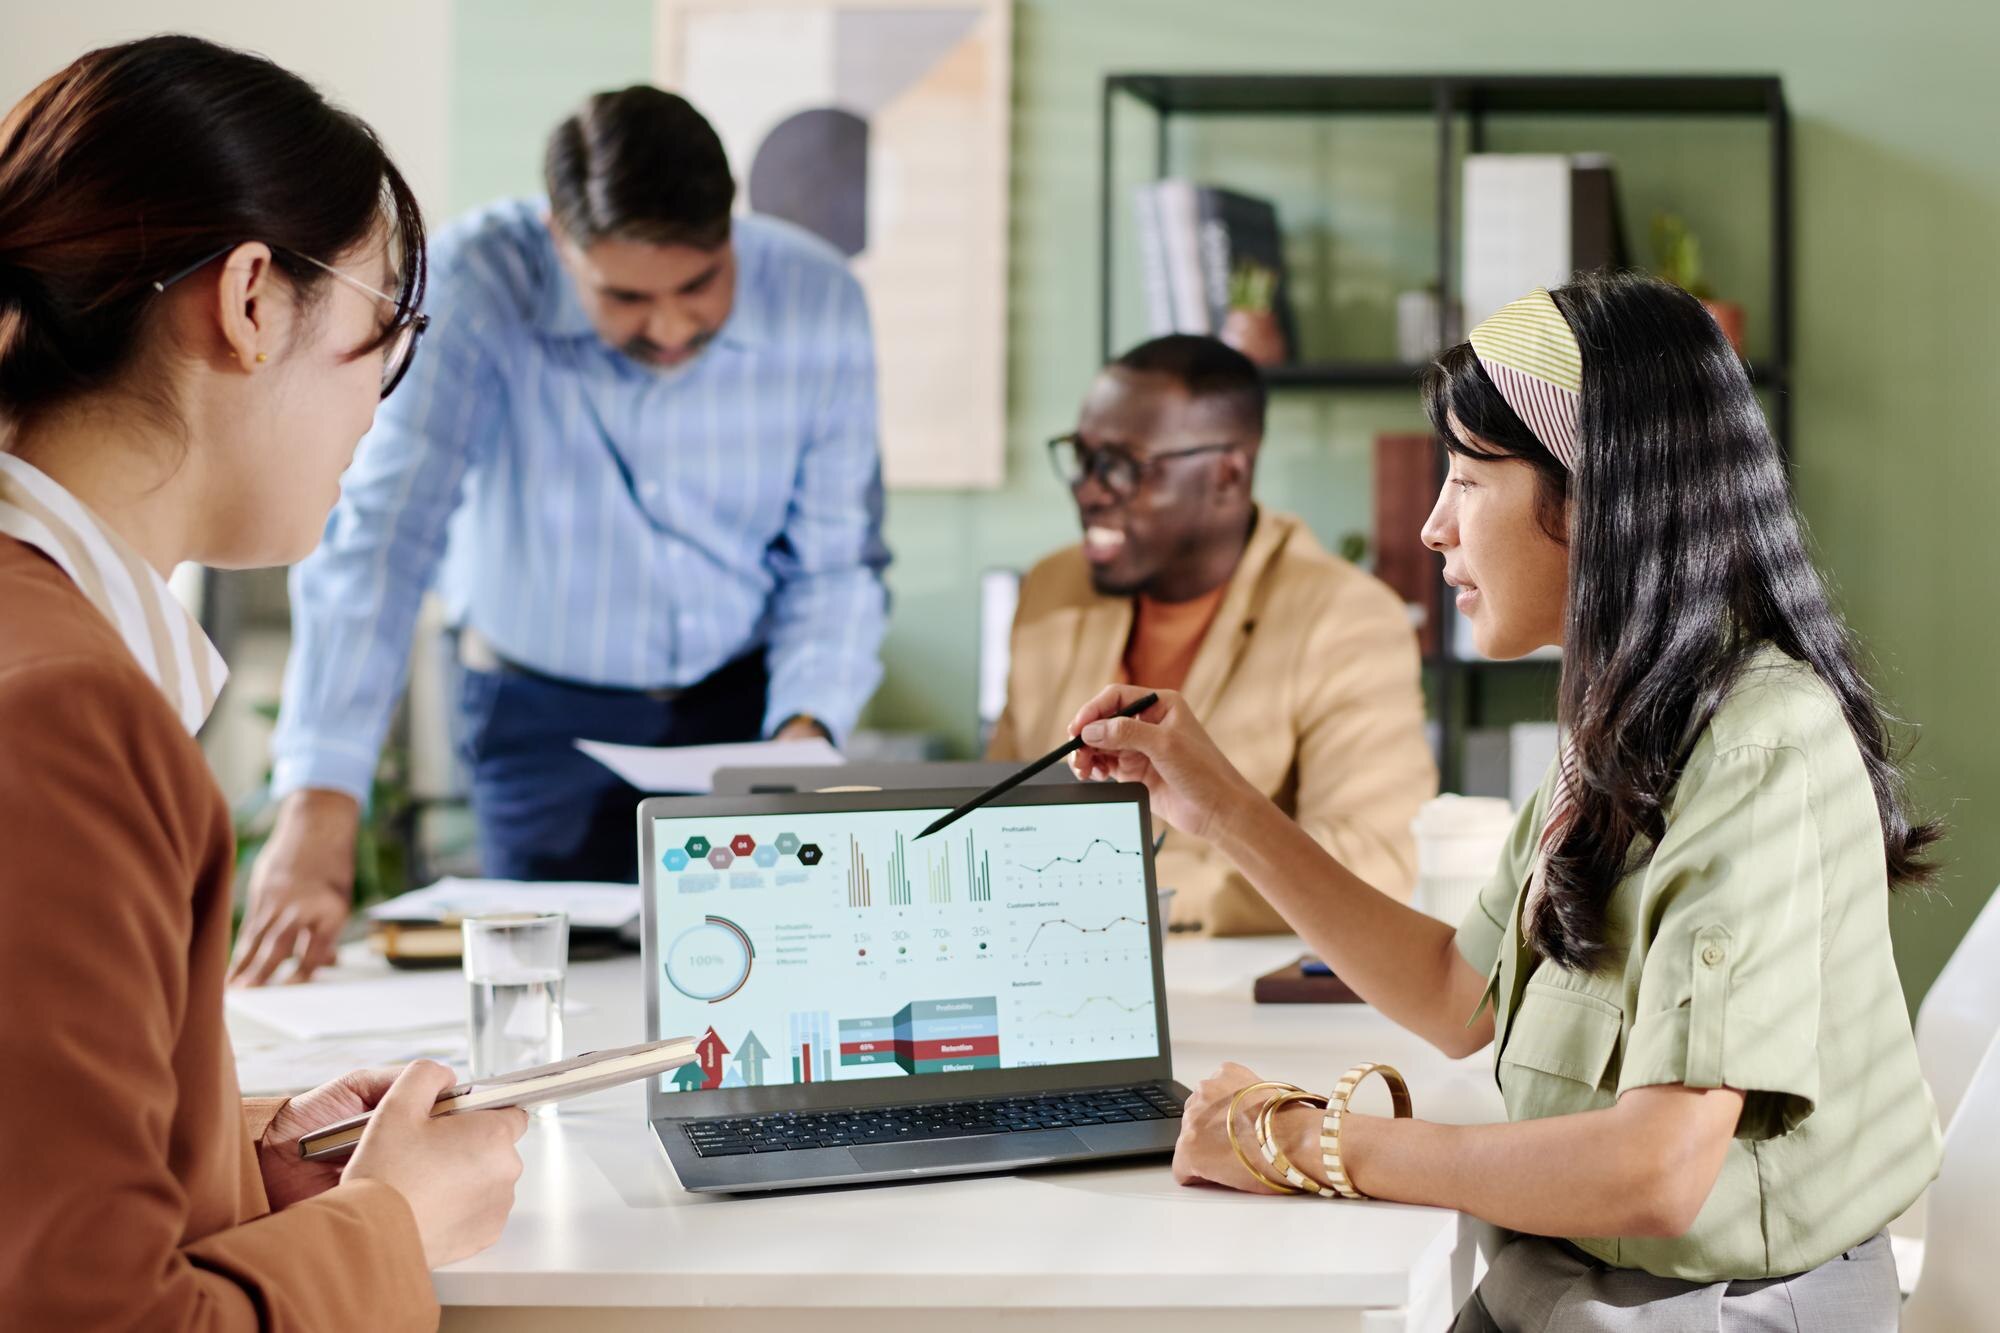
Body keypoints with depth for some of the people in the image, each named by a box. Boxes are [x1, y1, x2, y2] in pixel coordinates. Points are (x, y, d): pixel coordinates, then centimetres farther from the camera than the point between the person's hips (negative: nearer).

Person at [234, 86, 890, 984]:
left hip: (744, 698, 2)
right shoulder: (473, 286, -25)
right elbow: (377, 538, -30)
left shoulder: (818, 301, -17)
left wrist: (806, 731, -24)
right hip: (541, 707, -1)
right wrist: (318, 815, -39)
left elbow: (836, 563, -6)